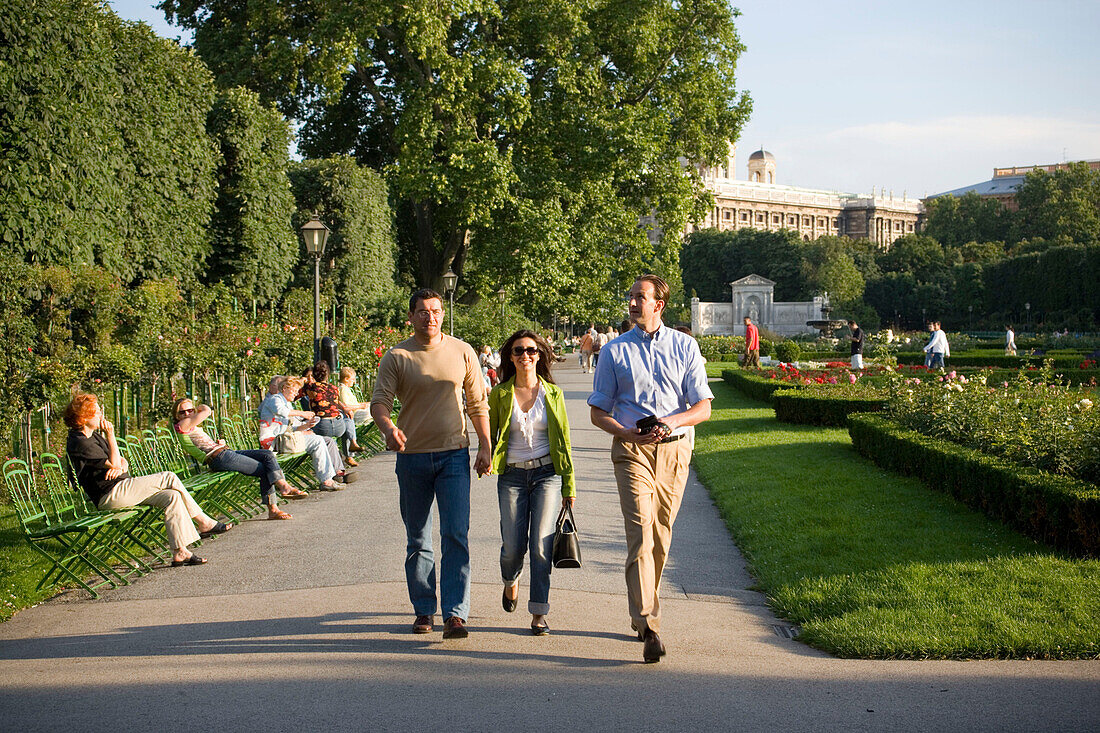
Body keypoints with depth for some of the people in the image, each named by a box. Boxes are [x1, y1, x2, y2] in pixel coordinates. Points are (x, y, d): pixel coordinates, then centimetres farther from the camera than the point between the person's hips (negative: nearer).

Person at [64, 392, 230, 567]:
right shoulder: (78, 442, -12)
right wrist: (110, 435, -10)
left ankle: (179, 552, -12)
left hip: (120, 490, 10)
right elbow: (114, 464, -15)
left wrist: (120, 468, -6)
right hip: (110, 494, -10)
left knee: (172, 496, -9)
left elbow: (123, 462, 18)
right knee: (168, 478, -14)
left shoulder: (94, 436, 19)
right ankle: (204, 523, -6)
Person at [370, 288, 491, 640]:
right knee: (418, 541, 10)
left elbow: (478, 403, 11)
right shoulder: (396, 357, 0)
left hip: (454, 455, 0)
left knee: (456, 535, -11)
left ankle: (455, 613, -12)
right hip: (412, 456, 1)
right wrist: (388, 428, -27)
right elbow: (380, 401, -6)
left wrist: (485, 446, 5)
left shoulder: (462, 352, 4)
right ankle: (424, 610, 22)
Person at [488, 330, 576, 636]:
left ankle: (539, 614, -5)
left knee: (541, 544, -11)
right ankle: (511, 580, 34)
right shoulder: (499, 394, 3)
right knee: (513, 546, -2)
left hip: (546, 474, 0)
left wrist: (569, 486, 7)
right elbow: (489, 434, 10)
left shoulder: (553, 394, 4)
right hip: (512, 476, 0)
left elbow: (563, 441, 8)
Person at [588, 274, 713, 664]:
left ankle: (642, 614, 24)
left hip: (674, 449, 2)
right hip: (632, 451, -2)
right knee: (641, 533, -14)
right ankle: (649, 628, -21)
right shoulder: (616, 351, 6)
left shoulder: (685, 346, 8)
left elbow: (703, 407, 4)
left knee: (661, 536, 7)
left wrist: (671, 421, -16)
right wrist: (626, 432, -11)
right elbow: (598, 412, 9)